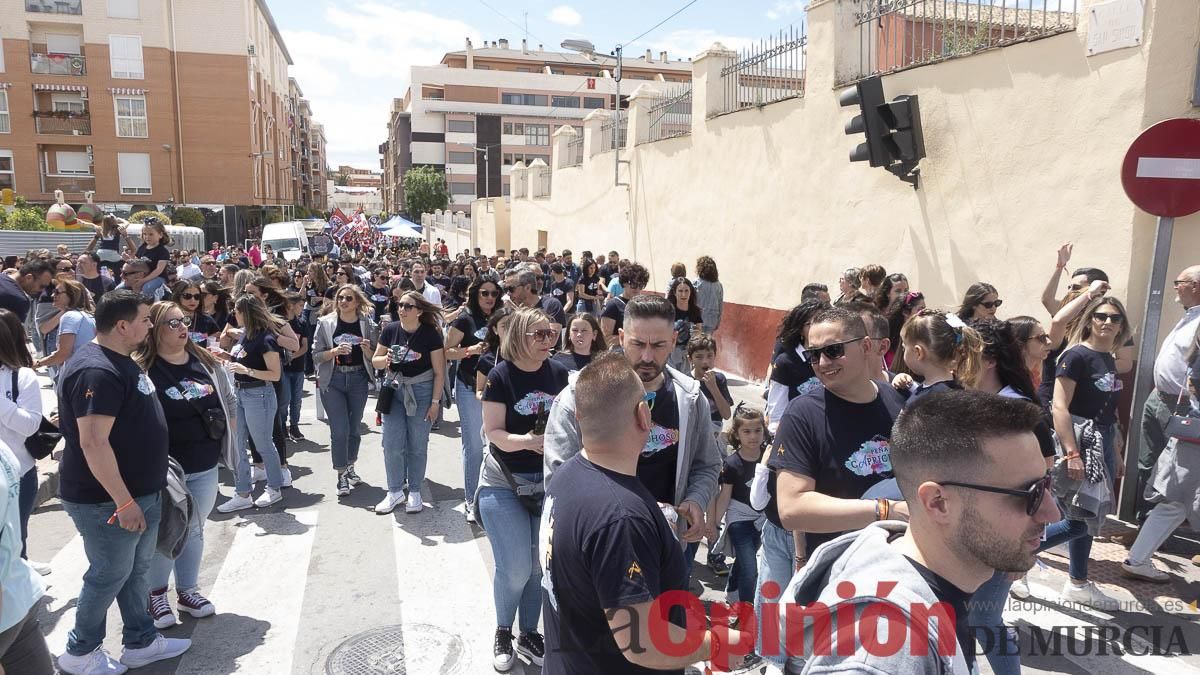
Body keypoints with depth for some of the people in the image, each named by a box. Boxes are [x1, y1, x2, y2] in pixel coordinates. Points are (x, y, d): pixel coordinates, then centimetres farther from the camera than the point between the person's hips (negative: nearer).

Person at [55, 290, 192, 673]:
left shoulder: (121, 362, 10)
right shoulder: (97, 371, -23)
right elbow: (93, 443, -28)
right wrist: (124, 501, -25)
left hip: (141, 490, 9)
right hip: (108, 500, -9)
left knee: (137, 569, 18)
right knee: (110, 574, 6)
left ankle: (140, 642, 31)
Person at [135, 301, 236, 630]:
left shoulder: (207, 362, 2)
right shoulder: (141, 369, -17)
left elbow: (230, 401, 14)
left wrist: (225, 435, 10)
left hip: (205, 467, 5)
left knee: (194, 530, 17)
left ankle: (188, 590, 34)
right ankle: (156, 595, 31)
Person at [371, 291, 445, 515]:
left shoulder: (430, 334, -10)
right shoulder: (390, 330, -3)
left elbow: (439, 371, -6)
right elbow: (375, 361, 6)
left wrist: (435, 401, -8)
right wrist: (385, 359, -16)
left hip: (421, 391, -2)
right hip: (394, 389, 2)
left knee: (417, 446, 7)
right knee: (392, 445, 2)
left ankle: (415, 492, 22)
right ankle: (395, 491, 20)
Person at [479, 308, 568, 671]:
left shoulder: (558, 373, -2)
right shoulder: (501, 376, -12)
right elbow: (494, 432, -13)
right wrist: (528, 441, -29)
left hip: (548, 483, 4)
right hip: (504, 484, -3)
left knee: (542, 566, 10)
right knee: (515, 569, -2)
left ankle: (529, 635, 32)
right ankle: (502, 633, 26)